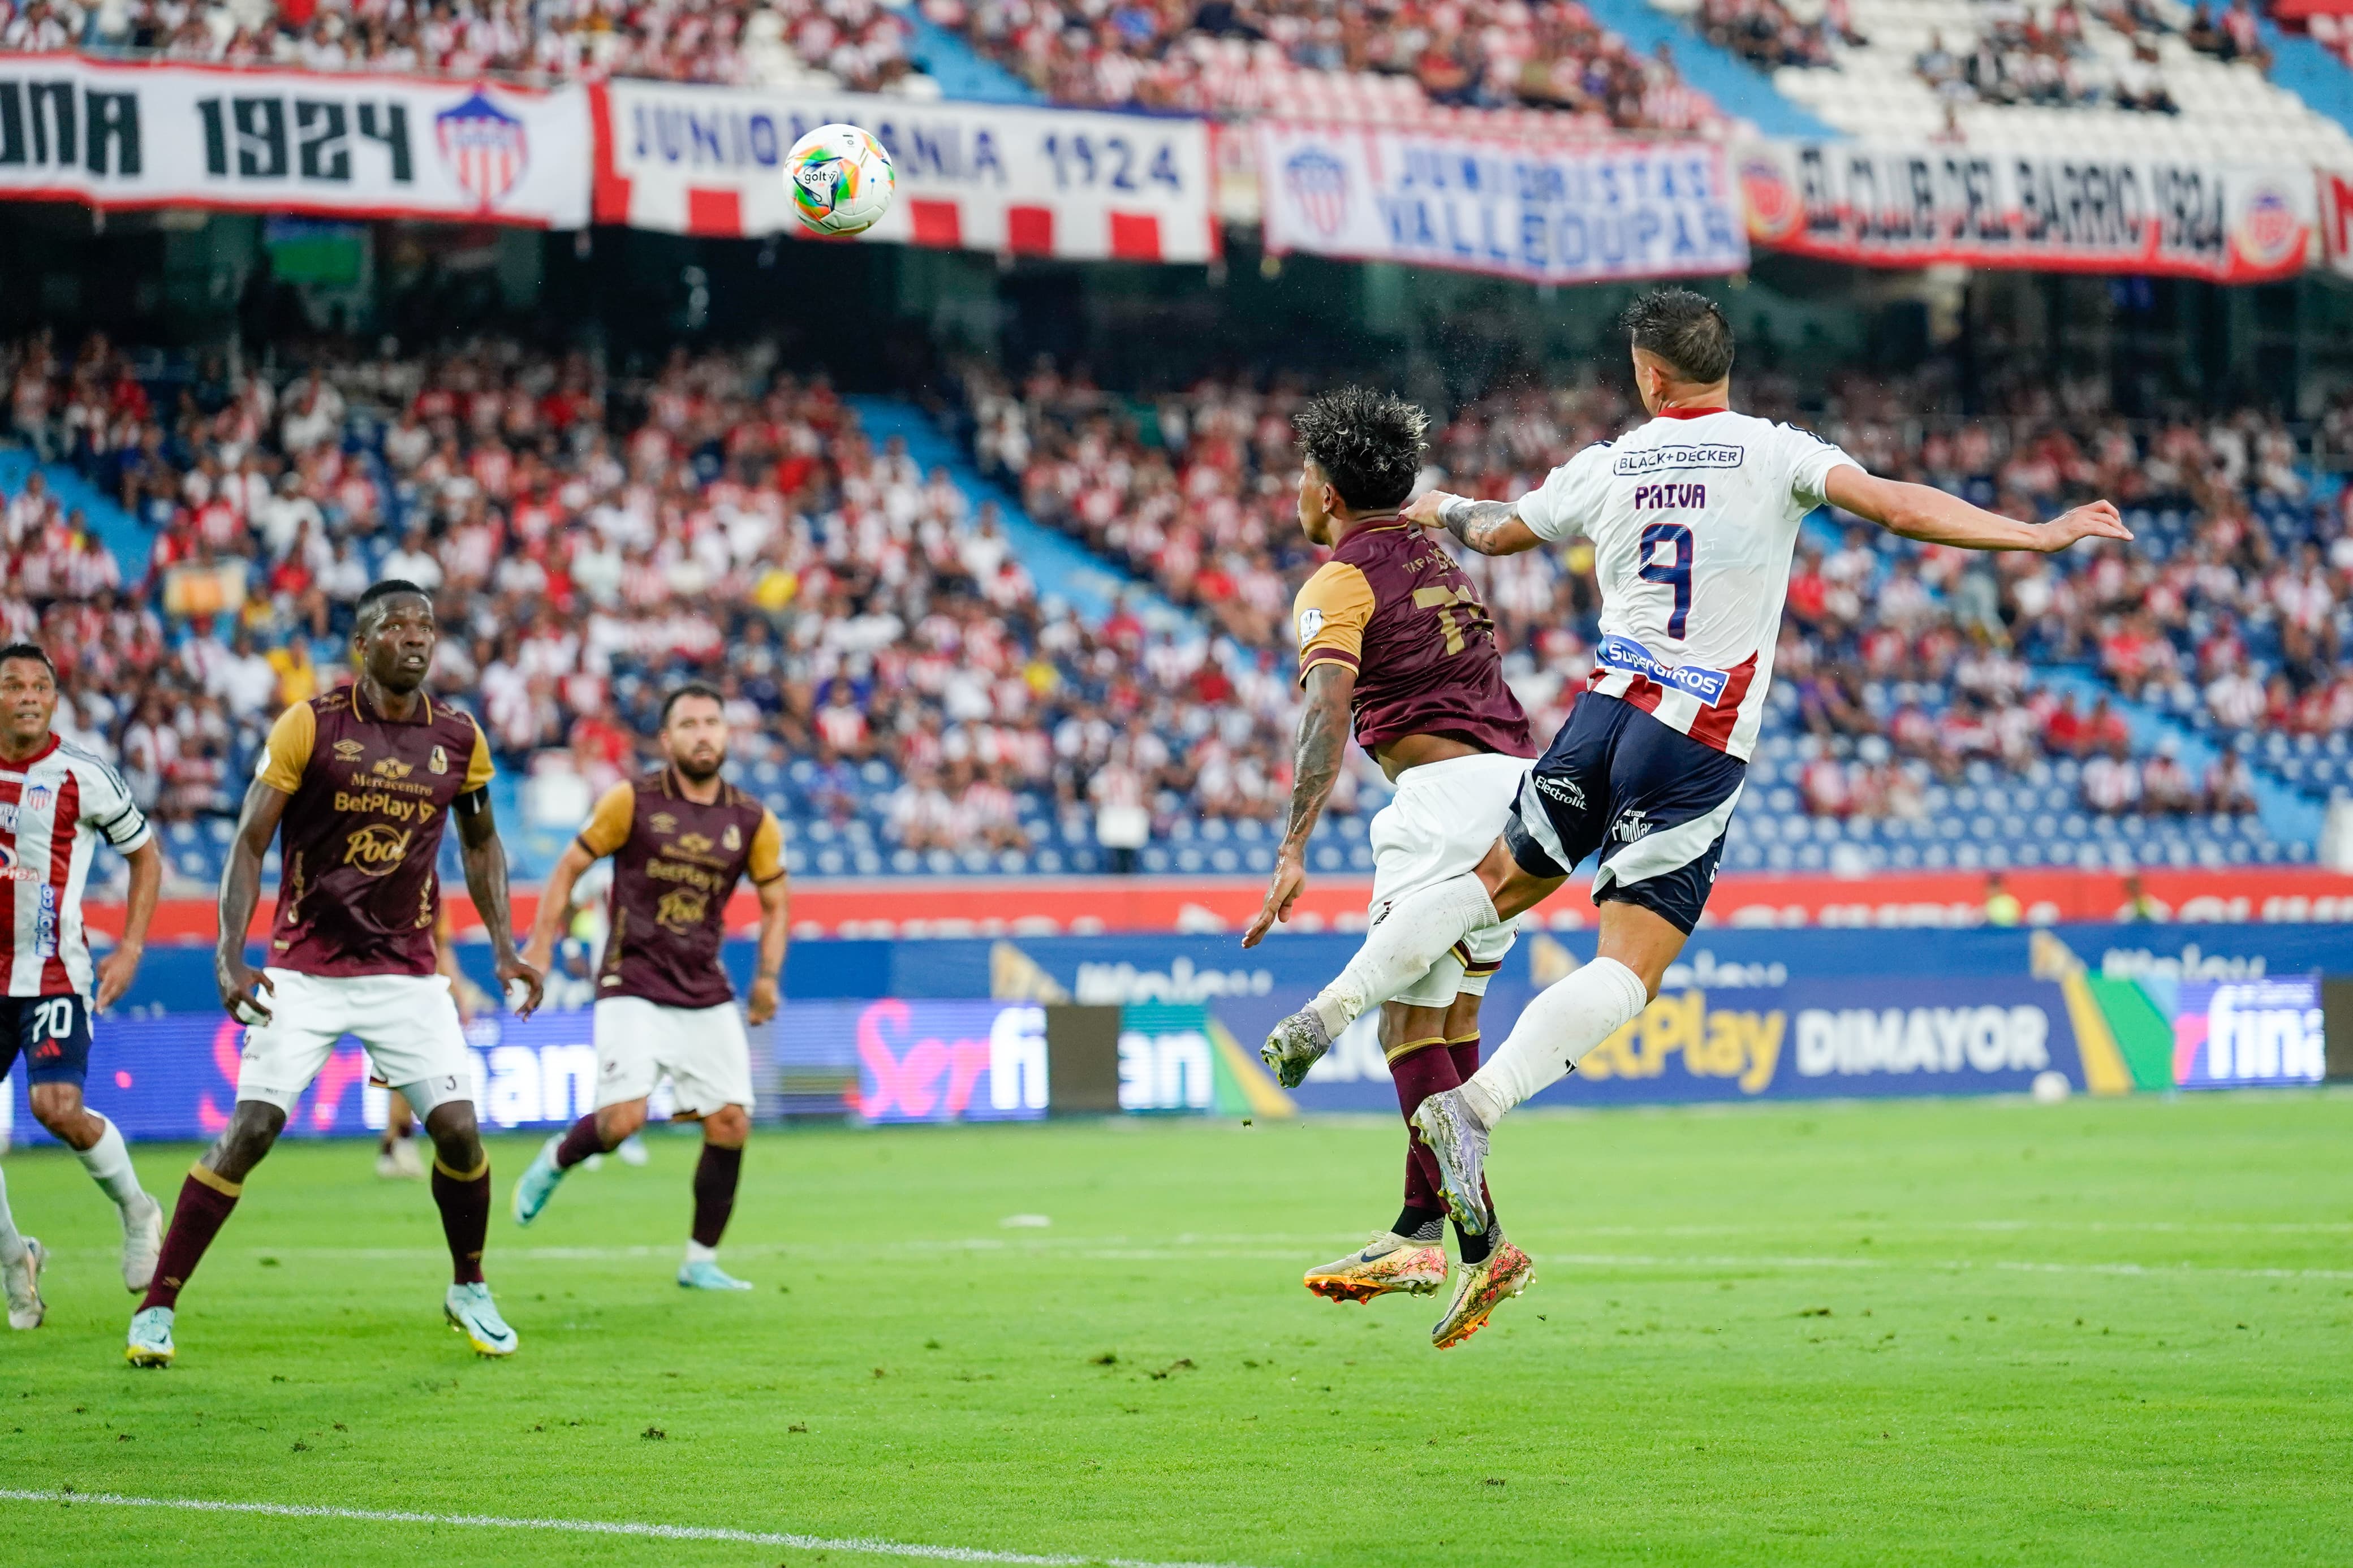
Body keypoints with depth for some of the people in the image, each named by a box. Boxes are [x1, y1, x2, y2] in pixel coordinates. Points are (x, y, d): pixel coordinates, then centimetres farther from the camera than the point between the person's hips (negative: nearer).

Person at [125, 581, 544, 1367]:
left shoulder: (459, 739, 2)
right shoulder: (309, 726, -9)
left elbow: (480, 842, 19)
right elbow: (249, 843, -7)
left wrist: (503, 947, 10)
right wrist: (230, 955, -17)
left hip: (407, 971, 3)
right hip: (306, 969, -3)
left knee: (458, 1129, -7)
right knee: (250, 1130, -12)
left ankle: (469, 1290, 19)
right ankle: (156, 1309, -4)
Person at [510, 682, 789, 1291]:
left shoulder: (753, 823, 3)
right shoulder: (631, 801, -5)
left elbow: (775, 903, 15)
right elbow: (570, 868, 2)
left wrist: (767, 976, 1)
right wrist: (540, 946, -5)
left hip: (707, 997, 4)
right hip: (632, 989, -4)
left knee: (731, 1125, -4)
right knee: (623, 1118, -17)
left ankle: (700, 1261, 11)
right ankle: (554, 1163, 17)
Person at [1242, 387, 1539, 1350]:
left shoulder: (1342, 579, -4)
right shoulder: (1431, 556, 23)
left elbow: (1328, 715, -17)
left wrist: (1293, 853, -24)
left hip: (1447, 787, -9)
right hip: (1519, 773, 9)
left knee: (1408, 1030, -8)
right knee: (1453, 1018, 15)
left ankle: (1485, 1248, -16)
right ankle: (1419, 1230, 17)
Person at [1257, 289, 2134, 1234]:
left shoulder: (1606, 468, 9)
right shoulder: (1773, 455, -3)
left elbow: (1499, 533, 25)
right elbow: (1892, 504, -15)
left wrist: (1442, 509, 48)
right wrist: (2040, 535, -14)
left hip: (1605, 707, 4)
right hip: (1699, 744, -4)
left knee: (1500, 880, 25)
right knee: (1628, 972, -5)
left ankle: (1335, 1005, 16)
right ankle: (1478, 1104, -22)